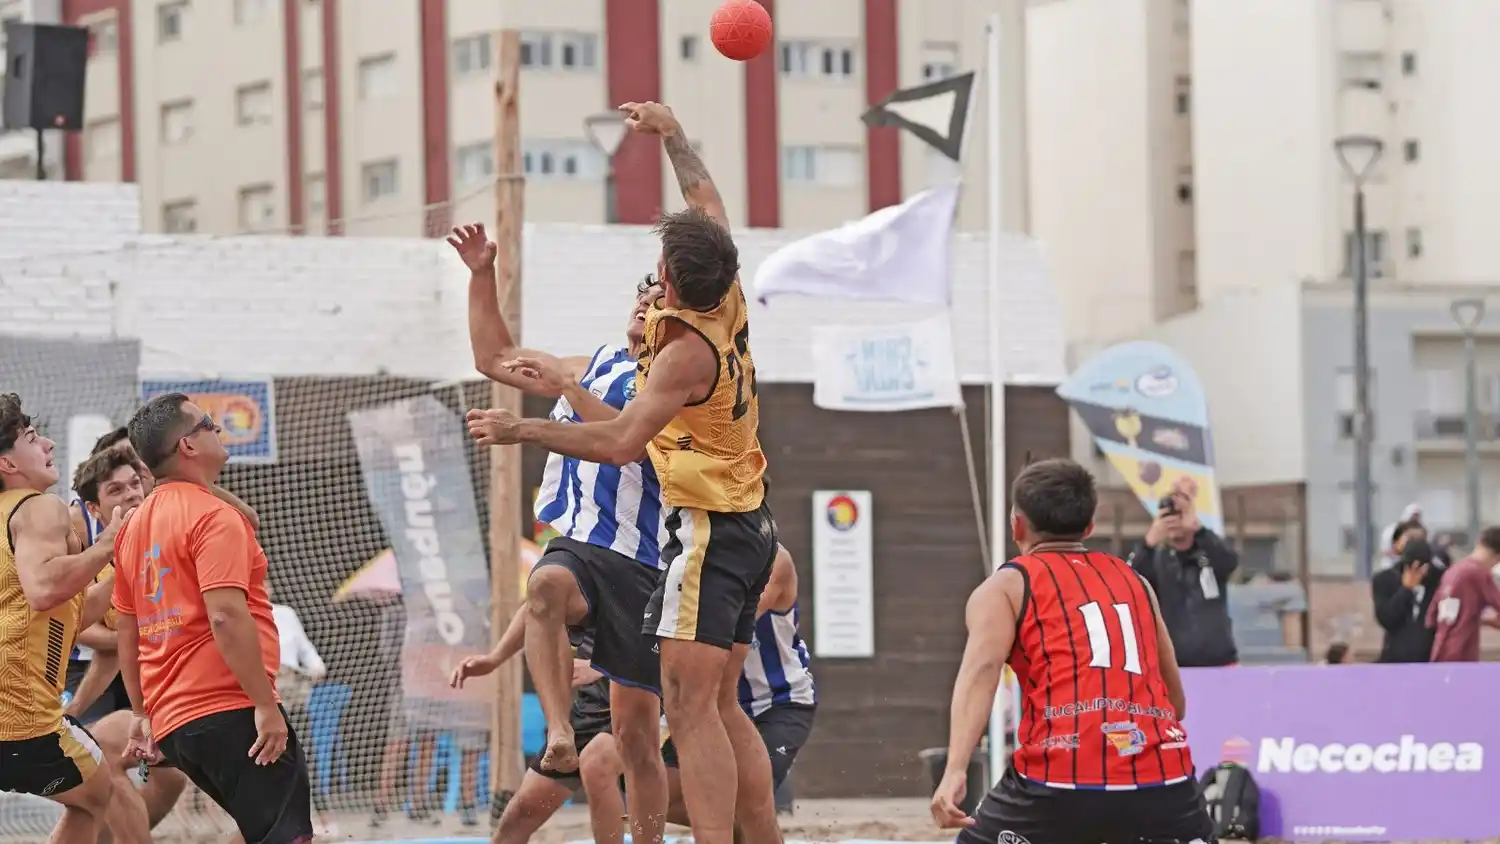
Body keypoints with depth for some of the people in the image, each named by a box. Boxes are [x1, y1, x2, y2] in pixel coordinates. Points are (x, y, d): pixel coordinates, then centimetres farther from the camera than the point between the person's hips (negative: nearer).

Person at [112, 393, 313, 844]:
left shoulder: (136, 525, 16)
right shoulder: (214, 516, -10)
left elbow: (127, 633, 20)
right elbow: (226, 616, -20)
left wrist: (142, 714, 26)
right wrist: (266, 704, -20)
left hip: (172, 721, 9)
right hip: (230, 712, -9)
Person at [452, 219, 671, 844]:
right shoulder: (598, 366, 19)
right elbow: (495, 358, 25)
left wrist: (567, 387, -23)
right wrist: (482, 276, 16)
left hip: (643, 561, -3)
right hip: (577, 544, 3)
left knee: (636, 731, 0)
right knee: (547, 586, -37)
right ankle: (559, 732, -46)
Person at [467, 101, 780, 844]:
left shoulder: (688, 351, -20)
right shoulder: (729, 305, 2)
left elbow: (623, 442, -28)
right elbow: (708, 204, 19)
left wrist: (521, 429, -25)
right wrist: (672, 134, 28)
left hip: (706, 532, -9)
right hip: (750, 526, 9)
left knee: (691, 706, -15)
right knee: (723, 707, 13)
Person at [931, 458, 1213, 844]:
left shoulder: (1005, 588, 14)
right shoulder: (1135, 581, 26)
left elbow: (982, 668, -7)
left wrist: (955, 770, -19)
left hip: (1060, 780, -3)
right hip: (1159, 777, 3)